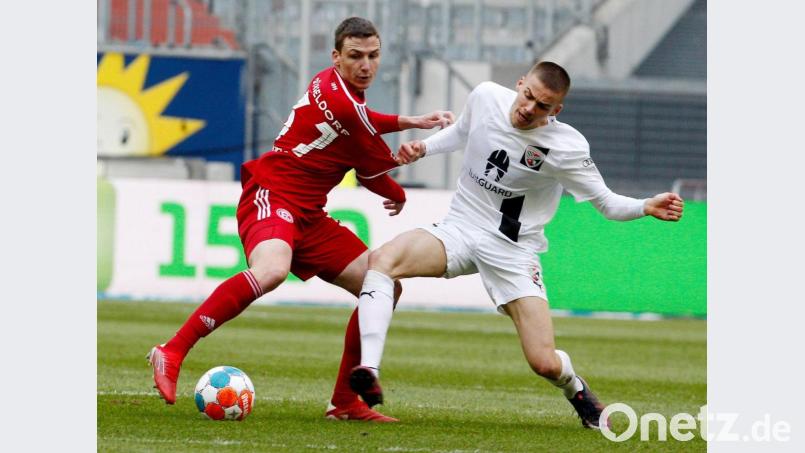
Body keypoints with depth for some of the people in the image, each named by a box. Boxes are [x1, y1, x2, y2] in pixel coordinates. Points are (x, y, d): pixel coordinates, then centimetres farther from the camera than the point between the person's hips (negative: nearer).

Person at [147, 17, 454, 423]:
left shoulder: (335, 86, 12)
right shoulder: (342, 102, -16)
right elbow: (376, 175, -3)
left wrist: (411, 122, 27)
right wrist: (399, 197, 19)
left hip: (307, 215, 10)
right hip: (272, 196, -10)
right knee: (272, 270, -41)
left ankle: (344, 401, 12)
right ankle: (172, 352, -35)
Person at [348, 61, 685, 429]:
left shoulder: (568, 148, -17)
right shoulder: (486, 97, -6)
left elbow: (606, 202, -6)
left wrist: (647, 207, -24)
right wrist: (422, 147, 4)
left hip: (514, 251, -3)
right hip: (459, 229, 3)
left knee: (546, 364, -12)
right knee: (382, 259, -28)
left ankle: (576, 389, 27)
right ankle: (369, 371, -32)